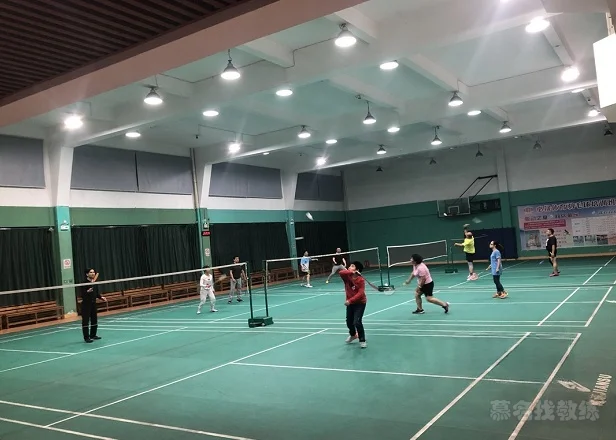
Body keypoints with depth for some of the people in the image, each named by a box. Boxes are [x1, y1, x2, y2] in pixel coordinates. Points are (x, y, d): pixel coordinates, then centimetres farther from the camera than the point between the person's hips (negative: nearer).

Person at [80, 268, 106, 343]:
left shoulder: (95, 282, 7)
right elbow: (82, 294, -18)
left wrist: (101, 297, 1)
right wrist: (87, 291, -35)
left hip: (93, 303, 7)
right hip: (86, 304, -7)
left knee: (94, 320, 12)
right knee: (86, 321, -2)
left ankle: (93, 335, 25)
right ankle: (86, 337, 3)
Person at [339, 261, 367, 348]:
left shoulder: (361, 280, -19)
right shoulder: (347, 276, -5)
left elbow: (360, 293, -26)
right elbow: (340, 272, -25)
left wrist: (350, 300, -32)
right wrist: (350, 272, -37)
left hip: (360, 303, -6)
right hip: (350, 303, 6)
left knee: (357, 322, -16)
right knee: (349, 321, 17)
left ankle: (362, 340, 2)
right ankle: (353, 335, 47)